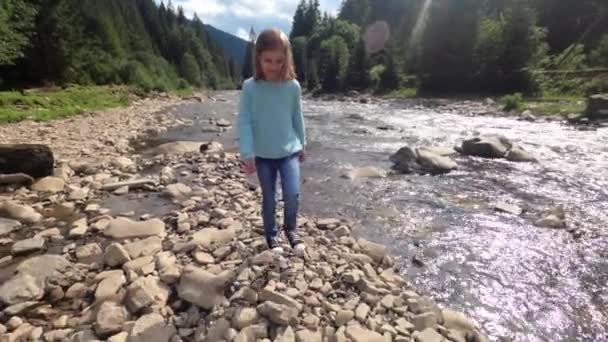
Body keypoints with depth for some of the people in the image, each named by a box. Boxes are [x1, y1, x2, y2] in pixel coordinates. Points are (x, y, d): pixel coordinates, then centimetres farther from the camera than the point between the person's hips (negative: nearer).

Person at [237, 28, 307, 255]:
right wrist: (247, 154, -15)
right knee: (269, 198, 11)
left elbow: (297, 118, 7)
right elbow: (244, 121, -10)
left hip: (289, 151, 1)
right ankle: (271, 235, 33)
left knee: (292, 194, -10)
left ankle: (291, 229, 19)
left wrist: (302, 145, 13)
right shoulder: (250, 87, -9)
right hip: (262, 154, 0)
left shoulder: (293, 86, -4)